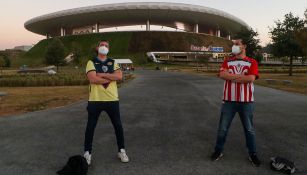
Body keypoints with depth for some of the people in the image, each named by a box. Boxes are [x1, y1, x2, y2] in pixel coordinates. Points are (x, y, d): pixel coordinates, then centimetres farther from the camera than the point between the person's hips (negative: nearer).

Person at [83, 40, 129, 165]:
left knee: (118, 126, 9)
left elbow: (119, 76, -9)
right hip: (95, 99, -2)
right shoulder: (91, 62, 1)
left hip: (112, 99, 3)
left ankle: (121, 151, 25)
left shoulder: (113, 62, 10)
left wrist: (102, 75, -13)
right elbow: (92, 79, -16)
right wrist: (110, 78, -10)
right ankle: (87, 152, 24)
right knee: (90, 127, 7)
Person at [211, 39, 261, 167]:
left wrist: (232, 77, -11)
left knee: (249, 129, 12)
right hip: (229, 100, 1)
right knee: (222, 128, 9)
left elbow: (251, 78, -16)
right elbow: (222, 75, -12)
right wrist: (242, 76, -15)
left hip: (246, 101, -1)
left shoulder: (252, 62, 0)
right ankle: (218, 151, 24)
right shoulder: (227, 62, 6)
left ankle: (252, 154, 28)